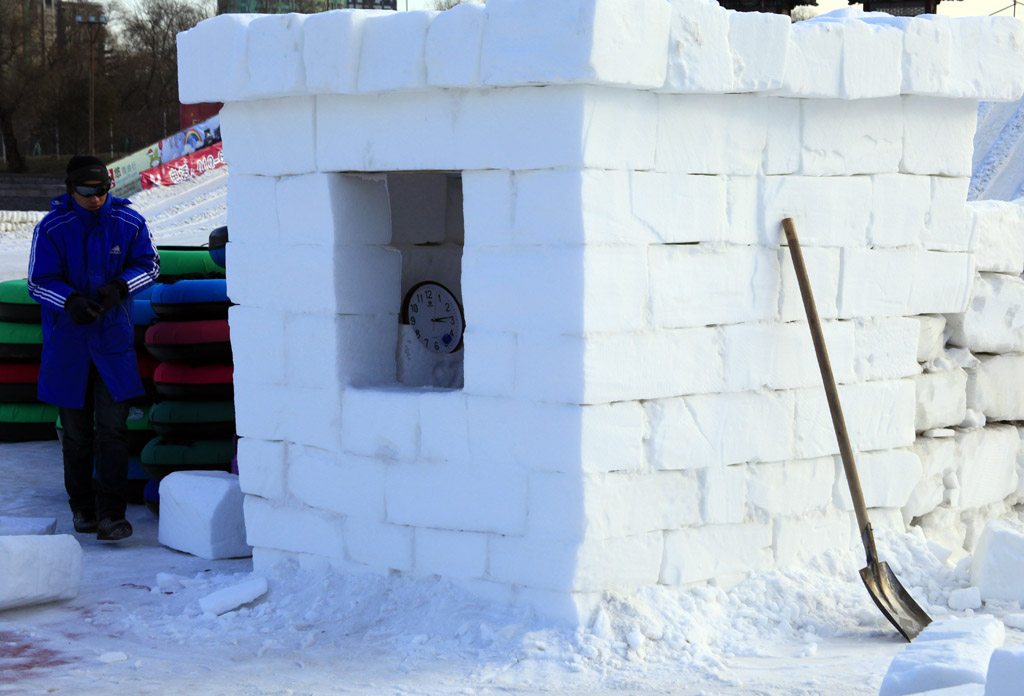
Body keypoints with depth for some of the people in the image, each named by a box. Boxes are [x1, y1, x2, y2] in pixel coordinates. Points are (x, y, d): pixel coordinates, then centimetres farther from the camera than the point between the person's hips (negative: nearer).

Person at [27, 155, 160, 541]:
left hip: (113, 339, 0)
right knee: (76, 430, 9)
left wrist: (119, 286, -15)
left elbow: (149, 264, 5)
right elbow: (39, 281, -7)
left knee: (113, 428, -8)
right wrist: (70, 301, -28)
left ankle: (111, 514, -5)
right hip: (67, 340, 0)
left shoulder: (129, 223, -5)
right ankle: (82, 507, 25)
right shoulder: (51, 228, -8)